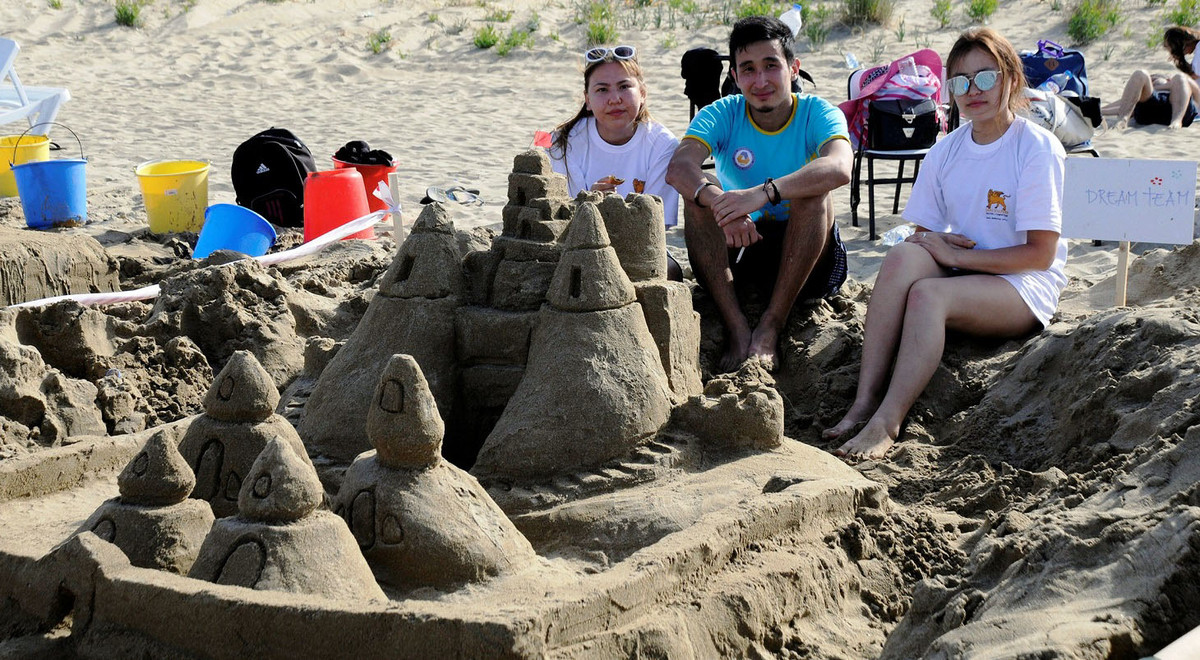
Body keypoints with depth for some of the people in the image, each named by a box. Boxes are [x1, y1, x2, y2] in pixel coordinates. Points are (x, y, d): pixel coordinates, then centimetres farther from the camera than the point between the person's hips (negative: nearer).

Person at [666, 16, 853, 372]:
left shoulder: (817, 114, -10)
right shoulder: (722, 115, -5)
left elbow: (839, 168, -34)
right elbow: (678, 166, -25)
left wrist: (765, 192, -49)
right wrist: (717, 201, -47)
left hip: (809, 256, -2)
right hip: (737, 248, 2)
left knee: (815, 192, -29)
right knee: (701, 190, -23)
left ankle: (770, 329, -29)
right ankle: (737, 329, -30)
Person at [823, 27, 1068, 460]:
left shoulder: (1038, 149, -9)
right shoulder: (945, 152, 9)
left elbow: (1041, 254, -14)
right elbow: (921, 233, 12)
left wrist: (956, 255, -15)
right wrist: (932, 243, -13)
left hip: (1024, 288, -5)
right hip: (960, 277, 5)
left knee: (927, 293, -32)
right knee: (904, 256, -27)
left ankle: (885, 424, -36)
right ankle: (863, 403, -34)